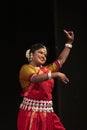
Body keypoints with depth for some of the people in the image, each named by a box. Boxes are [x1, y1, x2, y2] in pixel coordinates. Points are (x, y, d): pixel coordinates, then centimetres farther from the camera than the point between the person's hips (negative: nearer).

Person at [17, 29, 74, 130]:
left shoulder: (46, 69, 19)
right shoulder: (26, 68, -3)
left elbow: (61, 60, 25)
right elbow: (35, 78, -22)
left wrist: (70, 42, 25)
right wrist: (56, 74, -29)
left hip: (47, 113, 7)